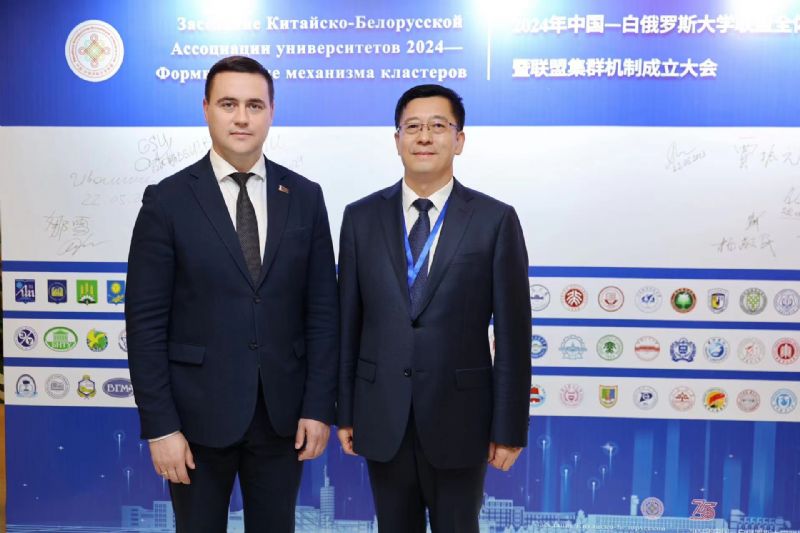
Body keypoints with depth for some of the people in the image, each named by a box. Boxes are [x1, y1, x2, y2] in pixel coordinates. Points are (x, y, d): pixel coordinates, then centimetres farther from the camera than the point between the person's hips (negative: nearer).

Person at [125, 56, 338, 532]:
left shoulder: (305, 197, 1)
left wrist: (319, 406, -2)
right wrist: (159, 425, -8)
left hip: (283, 412, 2)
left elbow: (323, 309, 2)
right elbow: (146, 322, -5)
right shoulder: (168, 201, -5)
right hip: (198, 413, -2)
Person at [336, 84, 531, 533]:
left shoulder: (495, 220, -6)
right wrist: (344, 411, 5)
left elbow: (513, 333, -5)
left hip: (458, 417, -2)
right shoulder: (361, 217, 1)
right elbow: (348, 321, 4)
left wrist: (509, 427, -5)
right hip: (381, 416, 2)